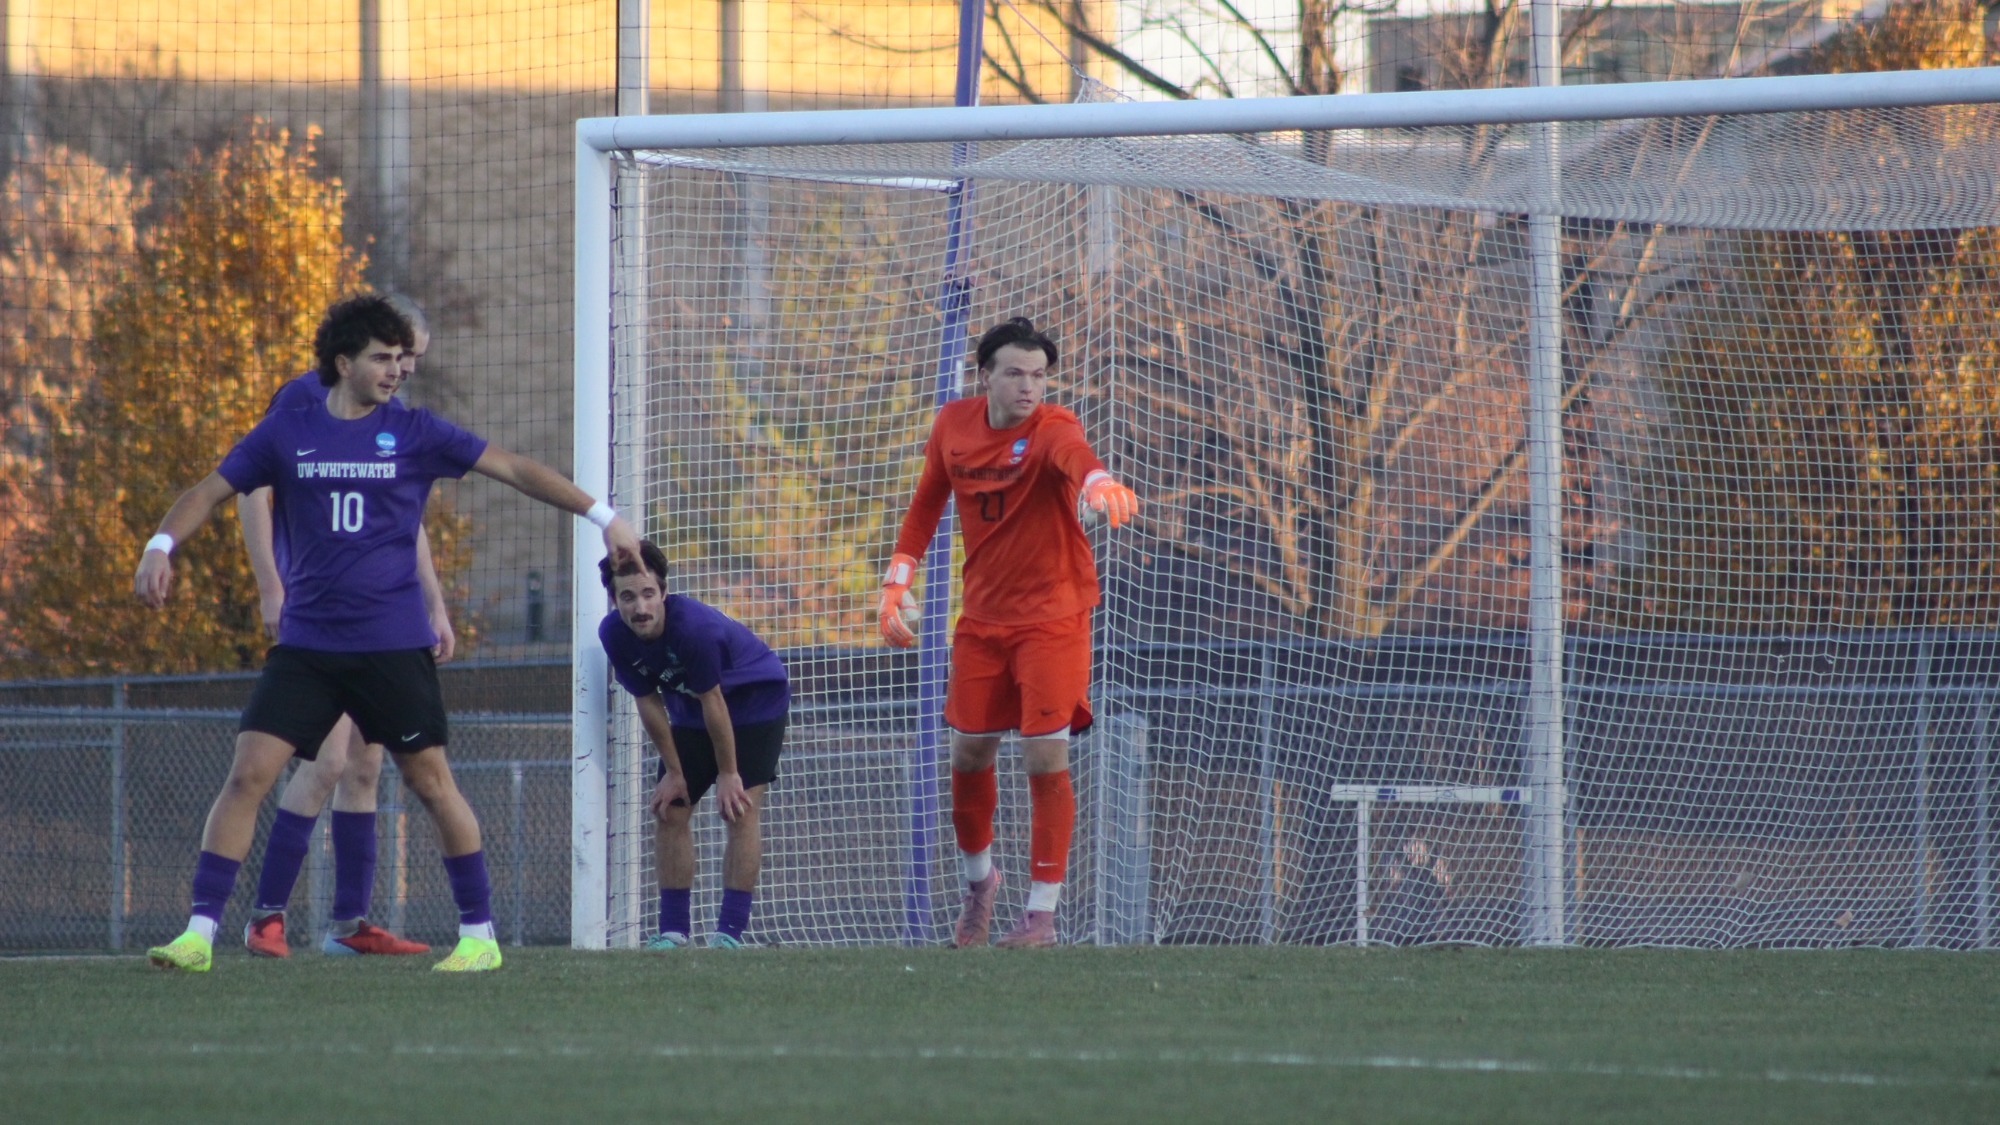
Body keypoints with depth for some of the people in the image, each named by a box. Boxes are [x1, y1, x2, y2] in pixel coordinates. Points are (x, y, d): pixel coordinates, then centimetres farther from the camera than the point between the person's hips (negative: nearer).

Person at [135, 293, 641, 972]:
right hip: (306, 643, 1)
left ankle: (479, 934, 11)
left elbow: (514, 470, 4)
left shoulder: (413, 434, 2)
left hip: (392, 644, -1)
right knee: (249, 773, -9)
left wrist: (602, 518, 0)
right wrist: (161, 546, -8)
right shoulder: (287, 434, 5)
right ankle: (199, 935, -7)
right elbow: (211, 491, 9)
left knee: (430, 781, -1)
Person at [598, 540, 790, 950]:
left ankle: (730, 930, -17)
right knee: (671, 811, -2)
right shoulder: (614, 635, -19)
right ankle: (673, 928, 4)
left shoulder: (694, 626, -37)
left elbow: (713, 703, -27)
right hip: (691, 711, 6)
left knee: (739, 811, -16)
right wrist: (673, 772, -4)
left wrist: (728, 774, -19)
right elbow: (648, 702, -8)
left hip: (756, 702, -6)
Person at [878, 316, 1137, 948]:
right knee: (969, 755, 10)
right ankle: (978, 880, 35)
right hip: (982, 617, 5)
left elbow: (1073, 454, -43)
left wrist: (1099, 484, -66)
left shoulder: (1050, 429, -17)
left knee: (1046, 759, -10)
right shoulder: (954, 426, -1)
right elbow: (928, 504, 15)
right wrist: (896, 584, 10)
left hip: (1051, 617, -5)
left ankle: (1041, 914, 0)